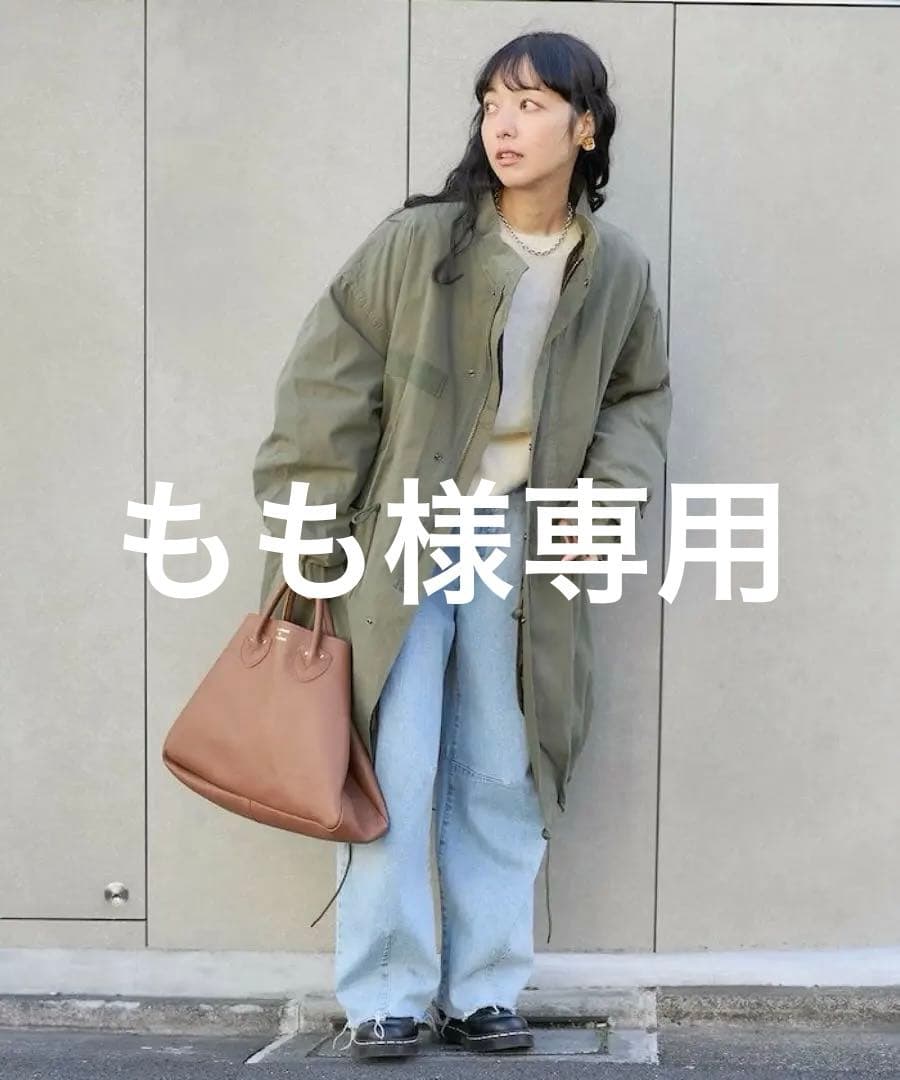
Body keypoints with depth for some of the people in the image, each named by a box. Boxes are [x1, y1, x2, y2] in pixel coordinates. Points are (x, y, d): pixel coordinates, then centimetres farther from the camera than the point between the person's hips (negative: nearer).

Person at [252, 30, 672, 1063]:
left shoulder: (619, 271, 1)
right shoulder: (415, 243, -10)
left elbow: (640, 395, 17)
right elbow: (326, 392, -7)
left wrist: (612, 489, -3)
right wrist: (303, 562, -8)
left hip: (519, 548, 3)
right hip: (400, 542, -3)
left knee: (501, 781, 8)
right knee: (392, 774, -2)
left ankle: (483, 991, 19)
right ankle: (383, 998, 8)